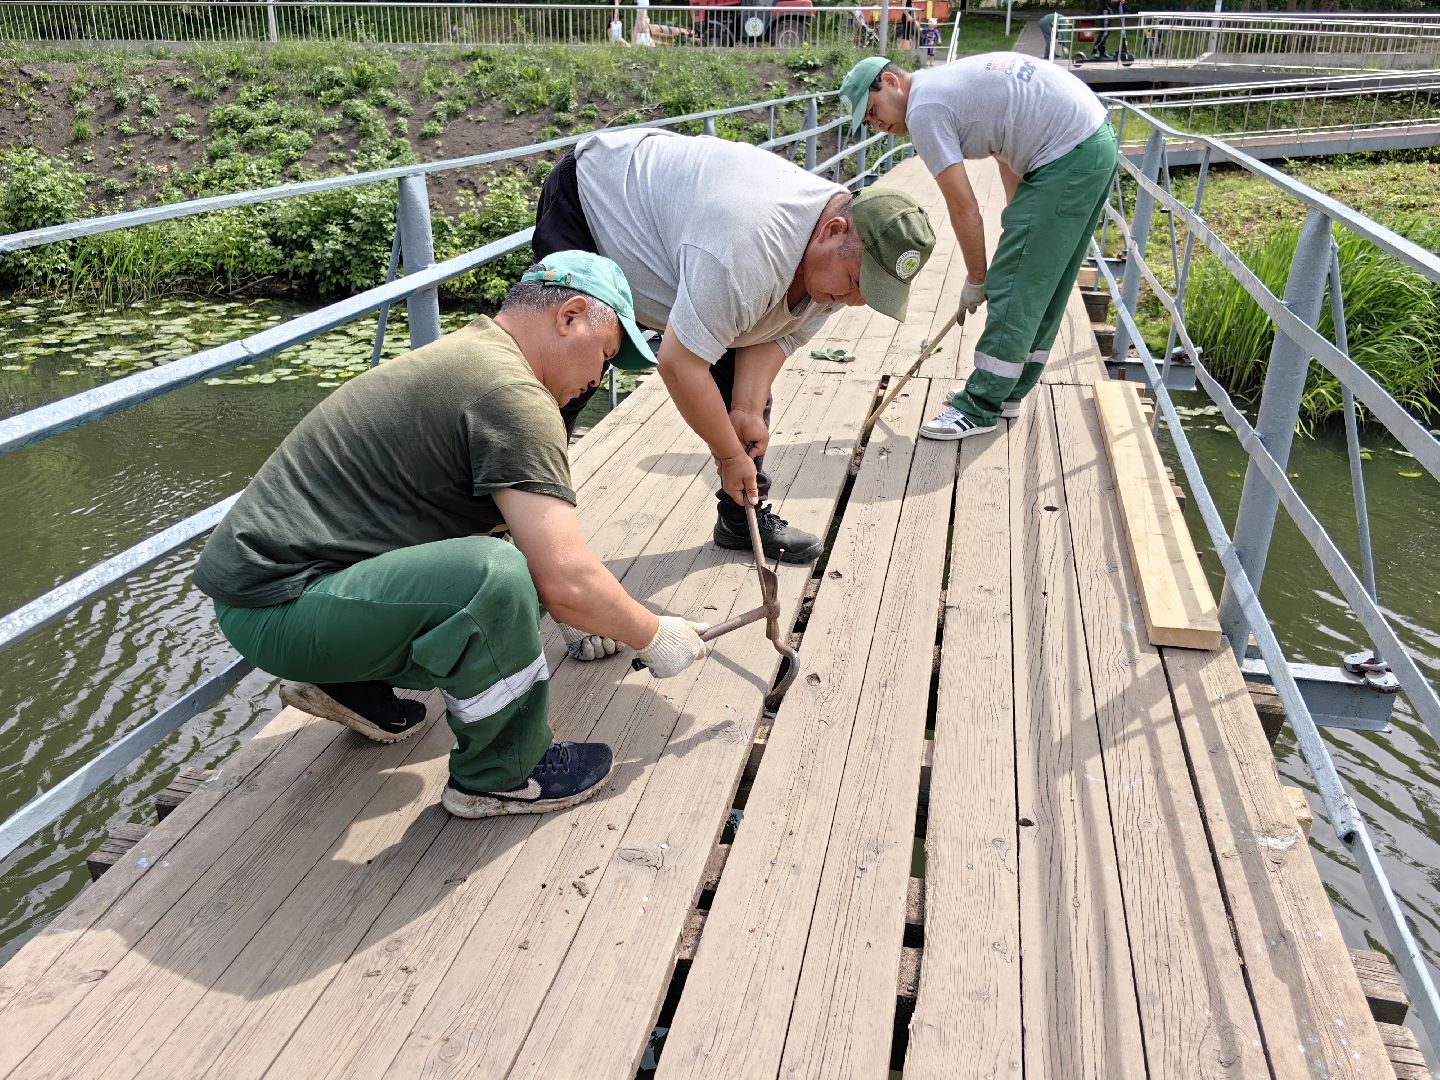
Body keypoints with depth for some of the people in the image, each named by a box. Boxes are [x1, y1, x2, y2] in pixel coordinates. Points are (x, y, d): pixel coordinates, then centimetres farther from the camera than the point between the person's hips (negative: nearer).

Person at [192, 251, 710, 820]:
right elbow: (565, 579, -22)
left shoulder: (464, 350, 14)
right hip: (276, 605, -10)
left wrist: (594, 618, 28)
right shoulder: (512, 394, -18)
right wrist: (654, 637, -5)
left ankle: (352, 684, 19)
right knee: (494, 575, -29)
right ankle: (501, 776, -5)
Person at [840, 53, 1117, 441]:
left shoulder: (924, 110, -11)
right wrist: (1017, 223, 18)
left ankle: (980, 409, -2)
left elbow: (964, 208, -11)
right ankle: (1006, 392, 25)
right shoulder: (947, 81, 19)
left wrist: (975, 279, 0)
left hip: (1068, 156, -10)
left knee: (1015, 286, -7)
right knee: (1042, 285, 15)